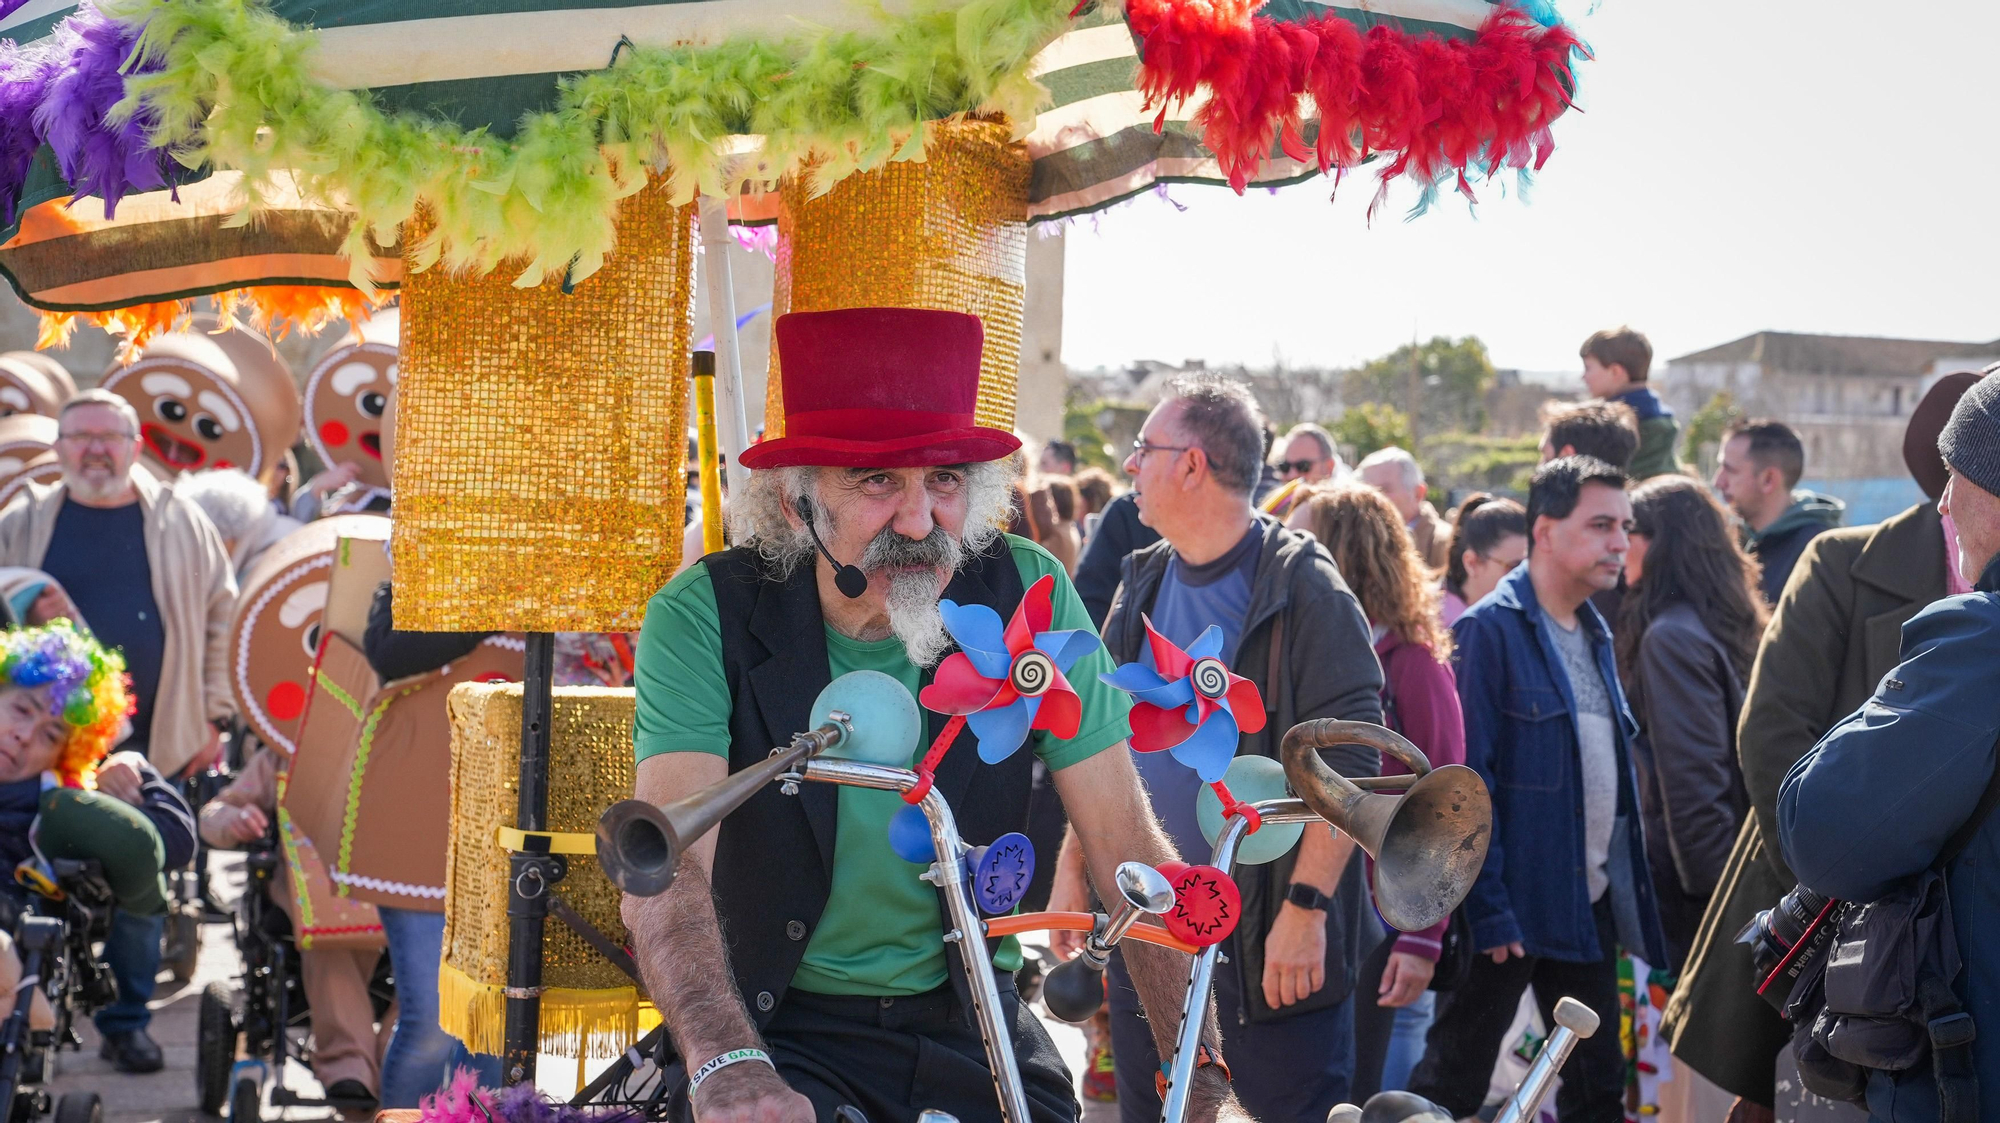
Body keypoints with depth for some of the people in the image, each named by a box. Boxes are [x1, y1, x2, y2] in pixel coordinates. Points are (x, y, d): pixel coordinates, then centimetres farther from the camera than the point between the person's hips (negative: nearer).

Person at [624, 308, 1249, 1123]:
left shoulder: (1028, 596, -7)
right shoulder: (705, 618, -15)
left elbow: (1127, 848, -6)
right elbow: (666, 874, -26)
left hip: (970, 1026, 3)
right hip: (780, 1031, -3)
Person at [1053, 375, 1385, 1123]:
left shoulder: (1304, 589, -11)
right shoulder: (1144, 584, 10)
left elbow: (1350, 763, -16)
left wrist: (1306, 907, -22)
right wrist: (1075, 866, 10)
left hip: (1270, 940, -7)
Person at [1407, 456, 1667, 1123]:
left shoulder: (1594, 634, 13)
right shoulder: (1489, 631, -13)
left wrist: (1624, 883, 11)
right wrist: (1487, 910, -20)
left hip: (1590, 905, 8)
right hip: (1511, 910, -8)